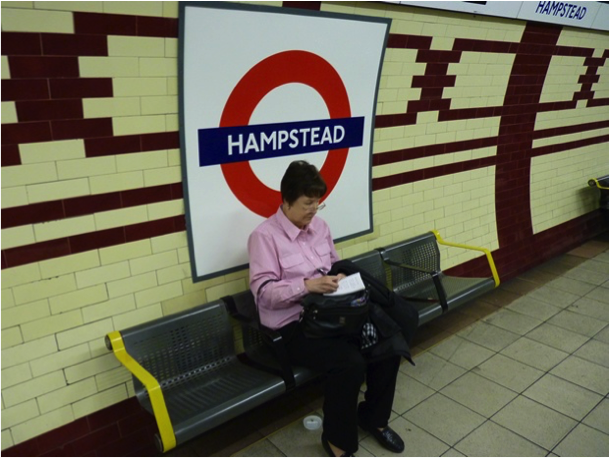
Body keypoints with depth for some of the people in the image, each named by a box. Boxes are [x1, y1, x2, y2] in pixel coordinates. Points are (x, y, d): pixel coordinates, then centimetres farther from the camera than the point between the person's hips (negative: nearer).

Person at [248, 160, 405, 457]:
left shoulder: (319, 226, 9)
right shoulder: (264, 236, -12)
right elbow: (263, 292, -18)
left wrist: (342, 279, -4)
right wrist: (308, 285, -30)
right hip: (292, 325, -7)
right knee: (350, 363, -28)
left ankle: (373, 417, 16)